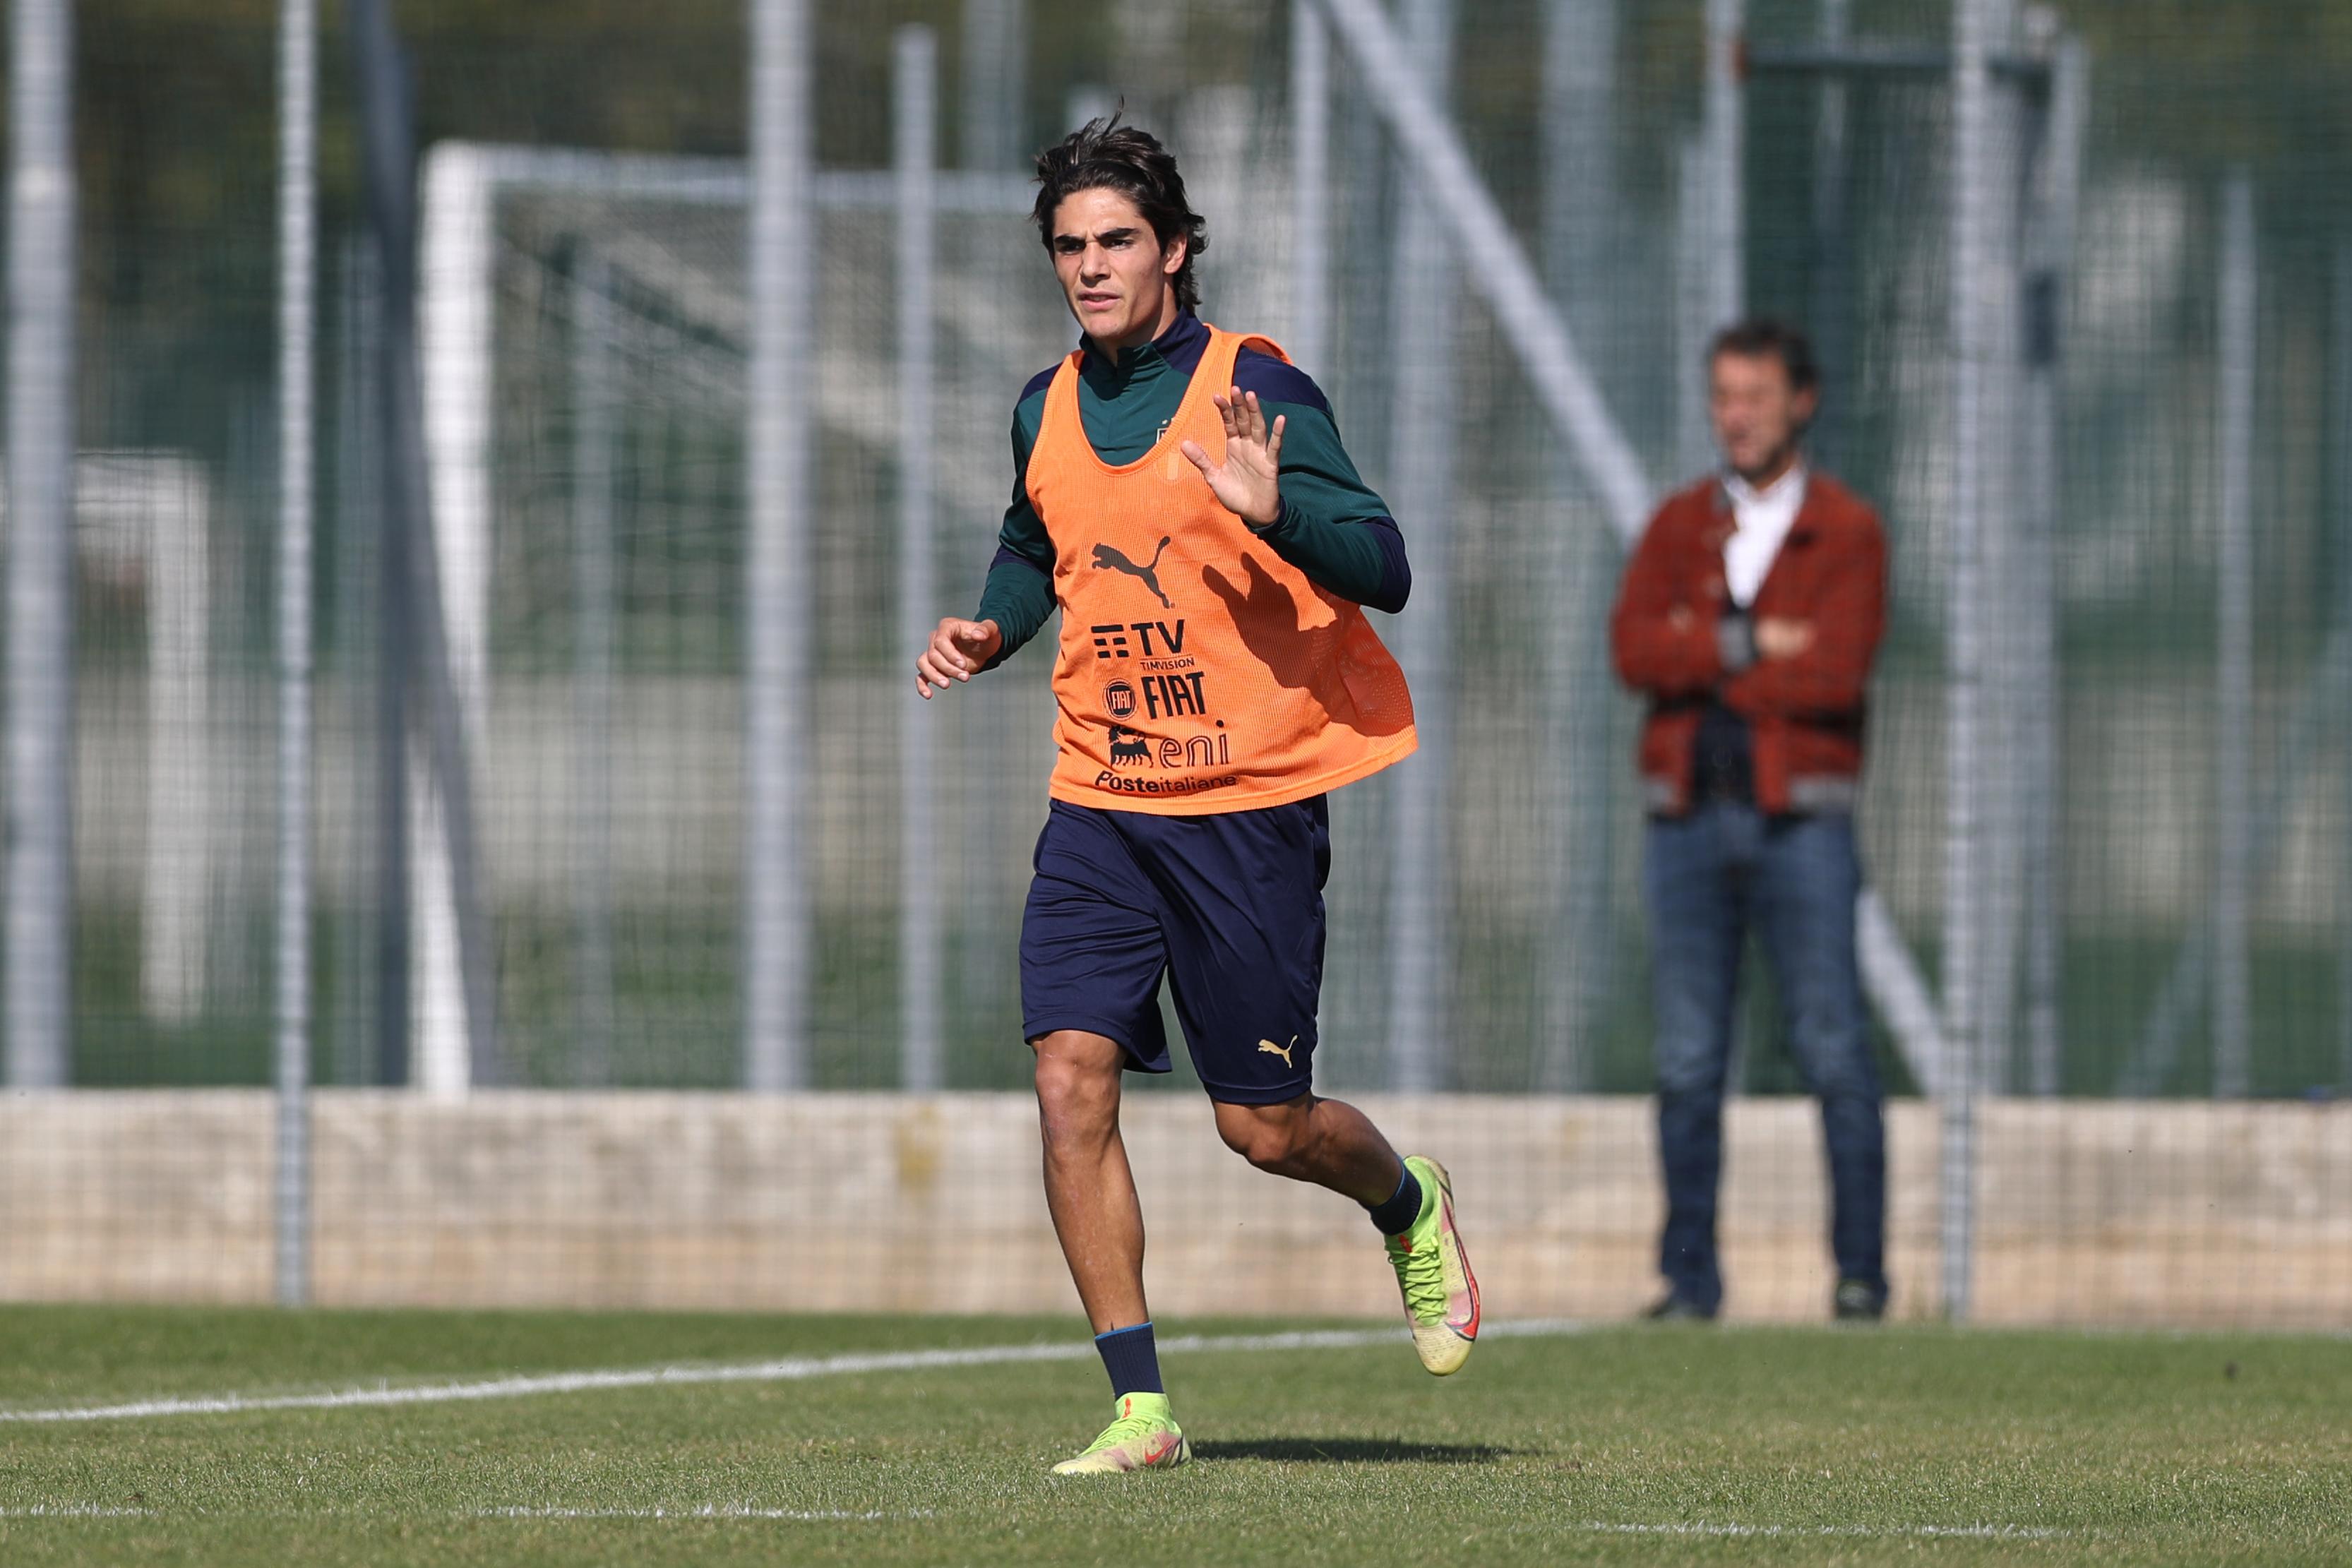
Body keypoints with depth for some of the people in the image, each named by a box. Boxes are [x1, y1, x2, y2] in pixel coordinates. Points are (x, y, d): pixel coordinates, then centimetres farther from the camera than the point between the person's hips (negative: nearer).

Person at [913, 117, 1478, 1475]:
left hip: (1250, 803, -4)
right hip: (1100, 801, 4)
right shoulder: (1048, 409, 7)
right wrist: (990, 632, 7)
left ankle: (1410, 1206, 38)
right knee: (1072, 1081, -13)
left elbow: (1385, 573, -15)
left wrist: (1274, 509, -32)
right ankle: (1140, 1407, -7)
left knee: (1265, 1127, 2)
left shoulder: (1255, 390, -10)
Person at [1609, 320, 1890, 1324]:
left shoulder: (1847, 533, 1)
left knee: (1834, 1050, -5)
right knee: (1688, 1062, 1)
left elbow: (1838, 670, -15)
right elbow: (1635, 648, -5)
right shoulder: (1678, 526, 11)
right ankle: (1690, 1277, 6)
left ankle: (1861, 1269, -1)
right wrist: (1755, 647, -13)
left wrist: (1700, 658, -7)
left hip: (1799, 821, -3)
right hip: (1688, 822, 3)